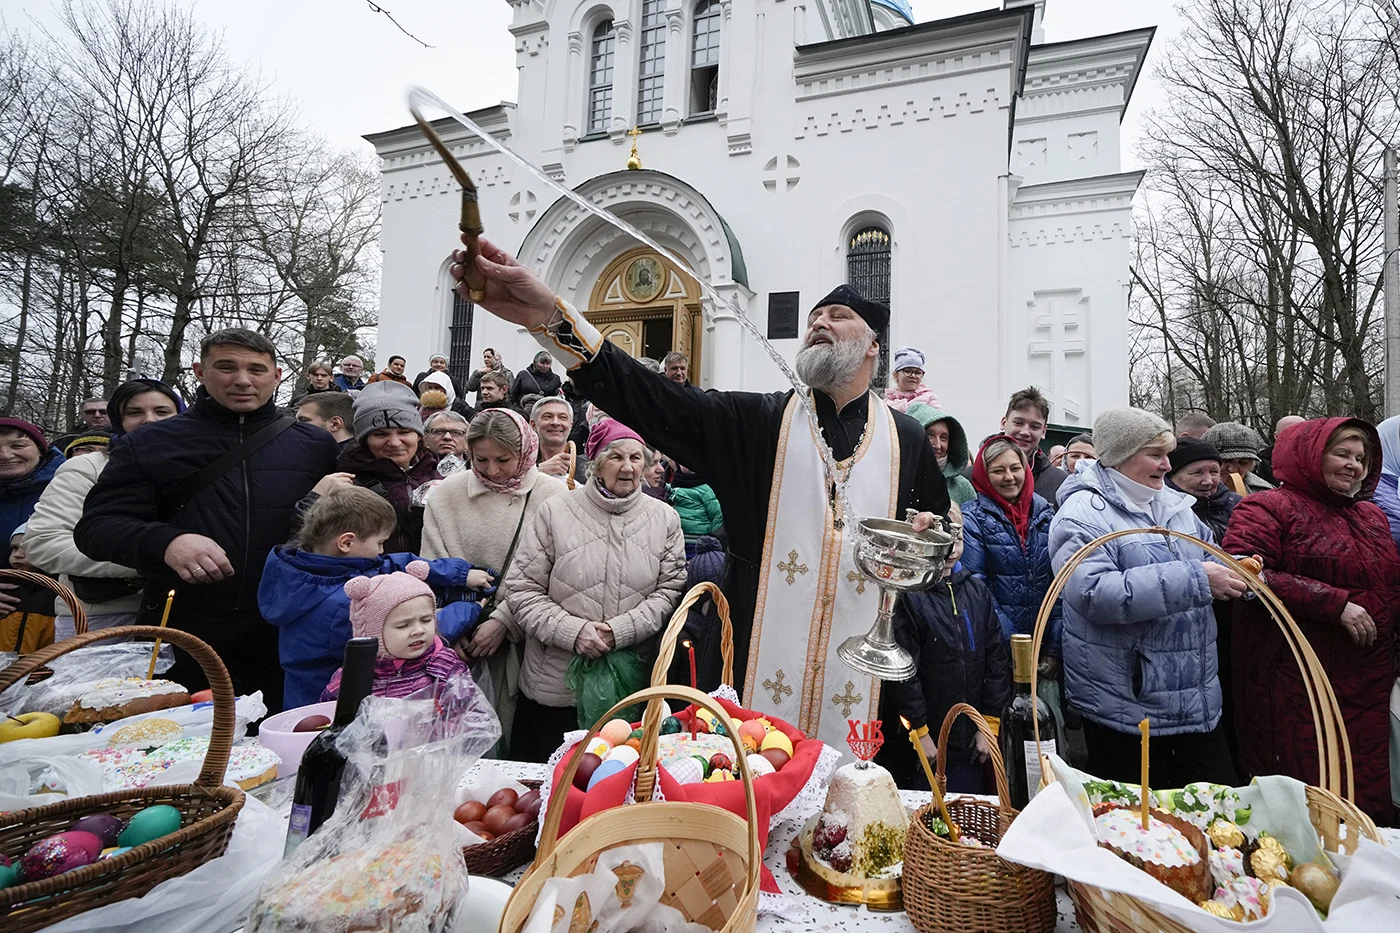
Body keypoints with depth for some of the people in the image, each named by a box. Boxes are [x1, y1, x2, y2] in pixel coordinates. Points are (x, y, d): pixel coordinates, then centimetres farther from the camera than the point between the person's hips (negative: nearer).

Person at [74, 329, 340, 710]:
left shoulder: (315, 445, 8)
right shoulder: (148, 445, 7)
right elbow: (95, 525, 2)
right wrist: (164, 542, -17)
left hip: (286, 636, 1)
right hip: (181, 635, 0)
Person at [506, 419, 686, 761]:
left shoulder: (664, 519, 4)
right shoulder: (556, 512, -3)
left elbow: (670, 590, -1)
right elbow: (523, 592, -3)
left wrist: (620, 630, -14)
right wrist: (573, 631, -15)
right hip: (556, 686, -1)